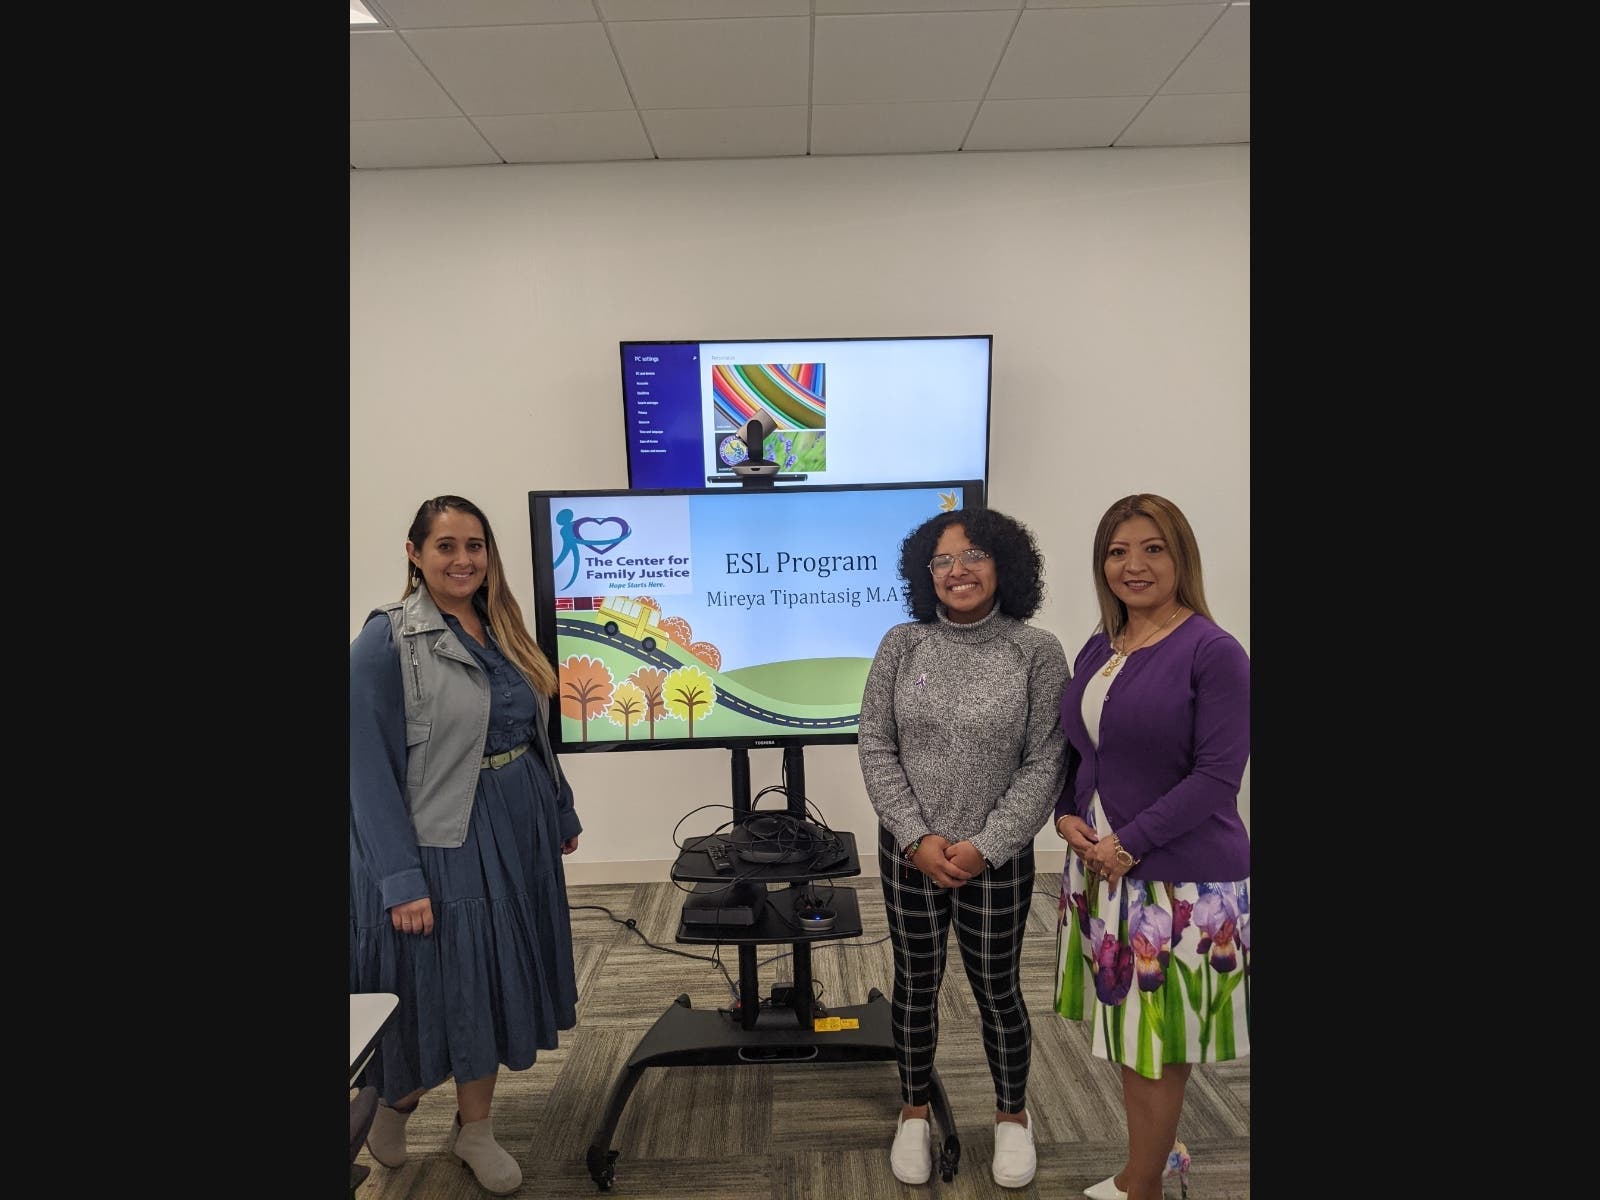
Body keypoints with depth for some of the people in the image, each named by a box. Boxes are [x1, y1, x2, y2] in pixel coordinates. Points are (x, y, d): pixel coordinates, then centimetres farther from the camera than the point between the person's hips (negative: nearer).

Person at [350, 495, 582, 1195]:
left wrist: (563, 814, 16)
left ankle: (475, 1128, 36)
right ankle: (396, 1098, 40)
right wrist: (401, 880, -20)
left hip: (518, 838, 6)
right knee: (441, 990, 8)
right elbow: (370, 768, -16)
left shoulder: (501, 631, 7)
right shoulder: (387, 639, -14)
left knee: (498, 982, 16)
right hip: (443, 846, -6)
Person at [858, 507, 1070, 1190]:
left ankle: (1012, 1115, 39)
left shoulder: (1037, 652, -8)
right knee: (915, 985, 15)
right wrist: (917, 837, -11)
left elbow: (1045, 763, -8)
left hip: (997, 857, -1)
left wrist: (984, 846, -14)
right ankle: (914, 1111, 38)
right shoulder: (901, 645, -4)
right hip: (910, 850, 1)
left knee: (996, 989, 14)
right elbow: (875, 748, -3)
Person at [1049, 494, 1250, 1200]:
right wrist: (1067, 816, -3)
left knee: (1154, 1040, 8)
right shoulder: (1098, 650, 7)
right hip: (1101, 870, 6)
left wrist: (1129, 843, -18)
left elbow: (1218, 775, -18)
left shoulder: (1213, 653, -14)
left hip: (1180, 878, -6)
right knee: (1127, 1032, 18)